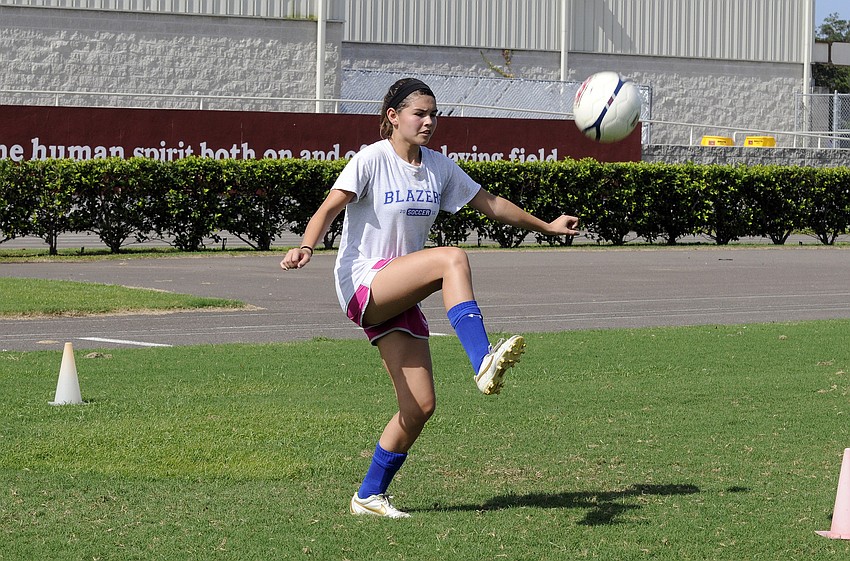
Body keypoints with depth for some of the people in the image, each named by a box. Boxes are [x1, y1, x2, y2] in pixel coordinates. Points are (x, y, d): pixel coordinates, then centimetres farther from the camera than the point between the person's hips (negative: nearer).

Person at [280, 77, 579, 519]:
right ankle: (482, 362, -44)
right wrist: (306, 247, -36)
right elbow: (330, 208, -17)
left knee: (420, 406, -1)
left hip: (399, 297, 7)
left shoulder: (438, 167, 10)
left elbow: (489, 204, 20)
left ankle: (369, 496, 13)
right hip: (362, 284, -7)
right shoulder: (371, 160, -7)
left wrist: (546, 227, 23)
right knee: (452, 258, -31)